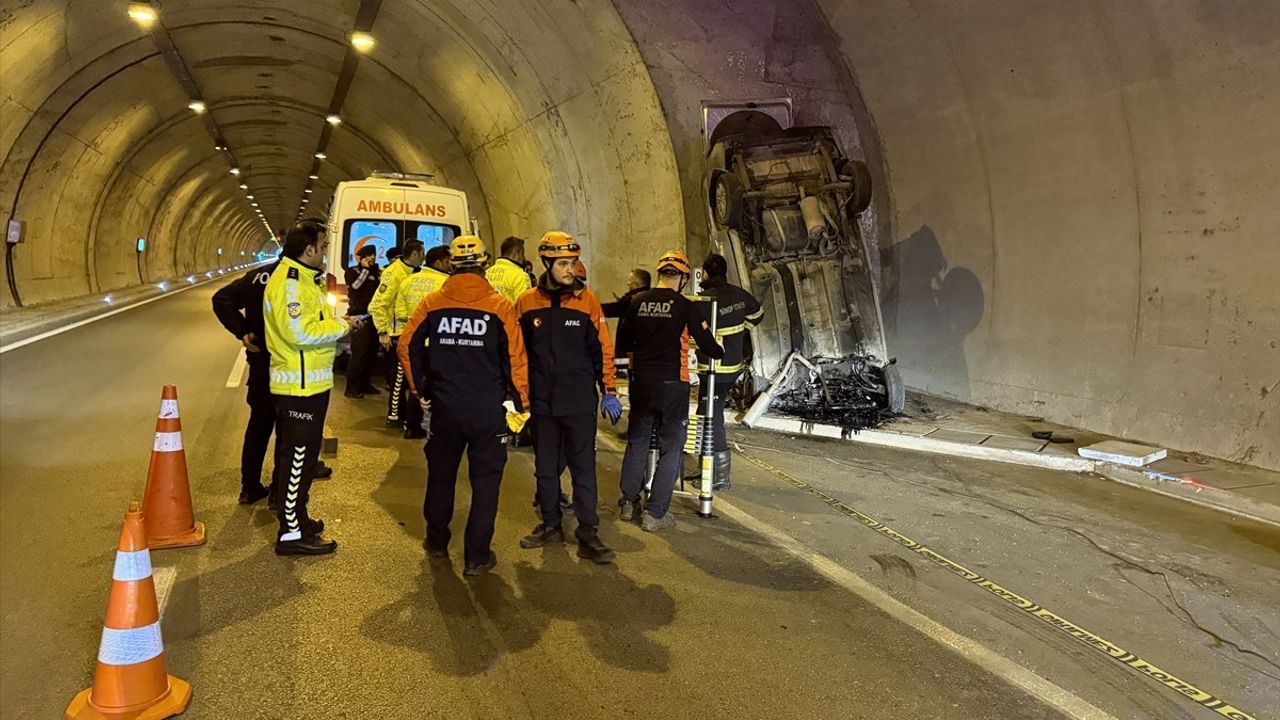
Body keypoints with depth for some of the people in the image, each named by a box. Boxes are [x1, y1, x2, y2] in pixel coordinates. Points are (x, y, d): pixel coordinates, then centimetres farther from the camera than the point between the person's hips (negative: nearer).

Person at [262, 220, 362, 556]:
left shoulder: (301, 277, 16)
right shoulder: (290, 281, -18)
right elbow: (301, 332, -26)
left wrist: (339, 323, 3)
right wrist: (343, 325, -15)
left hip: (305, 382, 11)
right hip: (301, 386, -11)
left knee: (296, 455, 19)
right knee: (298, 457, -5)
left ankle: (295, 517, 32)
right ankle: (291, 534, 3)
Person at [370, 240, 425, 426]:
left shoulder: (412, 272, 10)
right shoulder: (394, 273, -16)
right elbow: (377, 305, -19)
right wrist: (383, 331, -19)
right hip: (396, 333, -8)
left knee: (402, 375, 16)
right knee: (398, 374, -1)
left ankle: (399, 410, 27)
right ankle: (394, 414, 9)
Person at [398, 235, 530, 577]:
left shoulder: (432, 303, -2)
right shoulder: (500, 307, -9)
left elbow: (407, 346, 0)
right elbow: (516, 359, -9)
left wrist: (421, 389, 11)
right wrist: (521, 403, 3)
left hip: (445, 407, 3)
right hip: (489, 411, -3)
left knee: (441, 475, 20)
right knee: (485, 482, 9)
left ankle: (437, 542, 37)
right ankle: (476, 556, 14)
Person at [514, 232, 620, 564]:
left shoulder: (588, 301, -4)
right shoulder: (527, 302, 1)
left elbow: (602, 349, 0)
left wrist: (609, 392, -2)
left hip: (580, 402, -2)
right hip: (542, 401, 2)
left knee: (584, 468, 1)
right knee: (545, 468, 13)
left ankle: (588, 534, 7)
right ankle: (551, 524, 28)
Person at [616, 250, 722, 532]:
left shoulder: (638, 302, 1)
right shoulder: (685, 306, -9)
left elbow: (623, 344, 8)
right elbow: (707, 344, -5)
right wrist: (721, 353, 16)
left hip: (641, 382, 4)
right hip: (673, 383, -4)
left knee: (637, 441, 18)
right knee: (671, 447, 5)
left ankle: (628, 502, 26)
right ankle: (655, 514, 5)